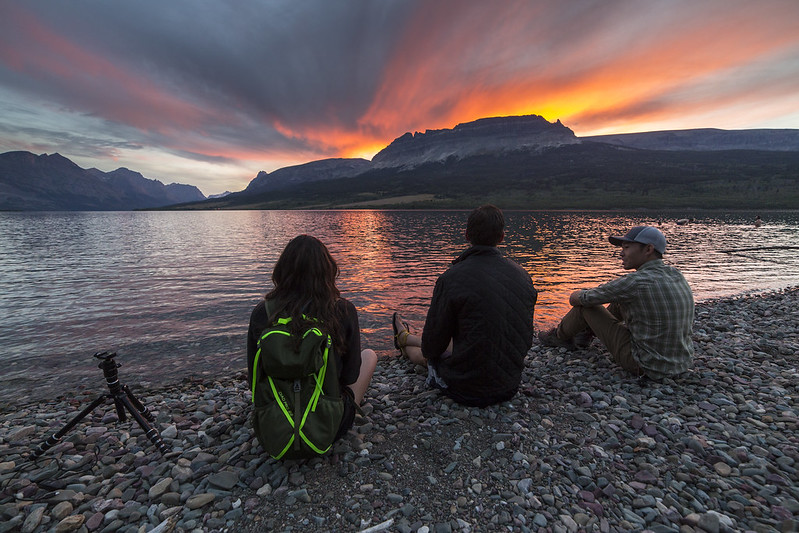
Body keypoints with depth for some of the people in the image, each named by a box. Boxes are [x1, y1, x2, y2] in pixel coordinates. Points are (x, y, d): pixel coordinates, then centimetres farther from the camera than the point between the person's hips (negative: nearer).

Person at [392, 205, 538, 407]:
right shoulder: (522, 275, -5)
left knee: (427, 354, 23)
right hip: (511, 385, 6)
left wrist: (428, 351, 11)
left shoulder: (452, 279, -23)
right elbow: (526, 338, 6)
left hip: (469, 390, -5)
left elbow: (431, 347, -13)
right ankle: (406, 337, 54)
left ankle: (404, 340, 58)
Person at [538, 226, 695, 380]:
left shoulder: (635, 282, -24)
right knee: (621, 299, 18)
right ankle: (588, 331, 39)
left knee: (585, 304, 0)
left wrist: (578, 295, 11)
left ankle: (560, 336, 28)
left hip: (646, 365, -8)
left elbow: (576, 298, -12)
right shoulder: (675, 274, 1)